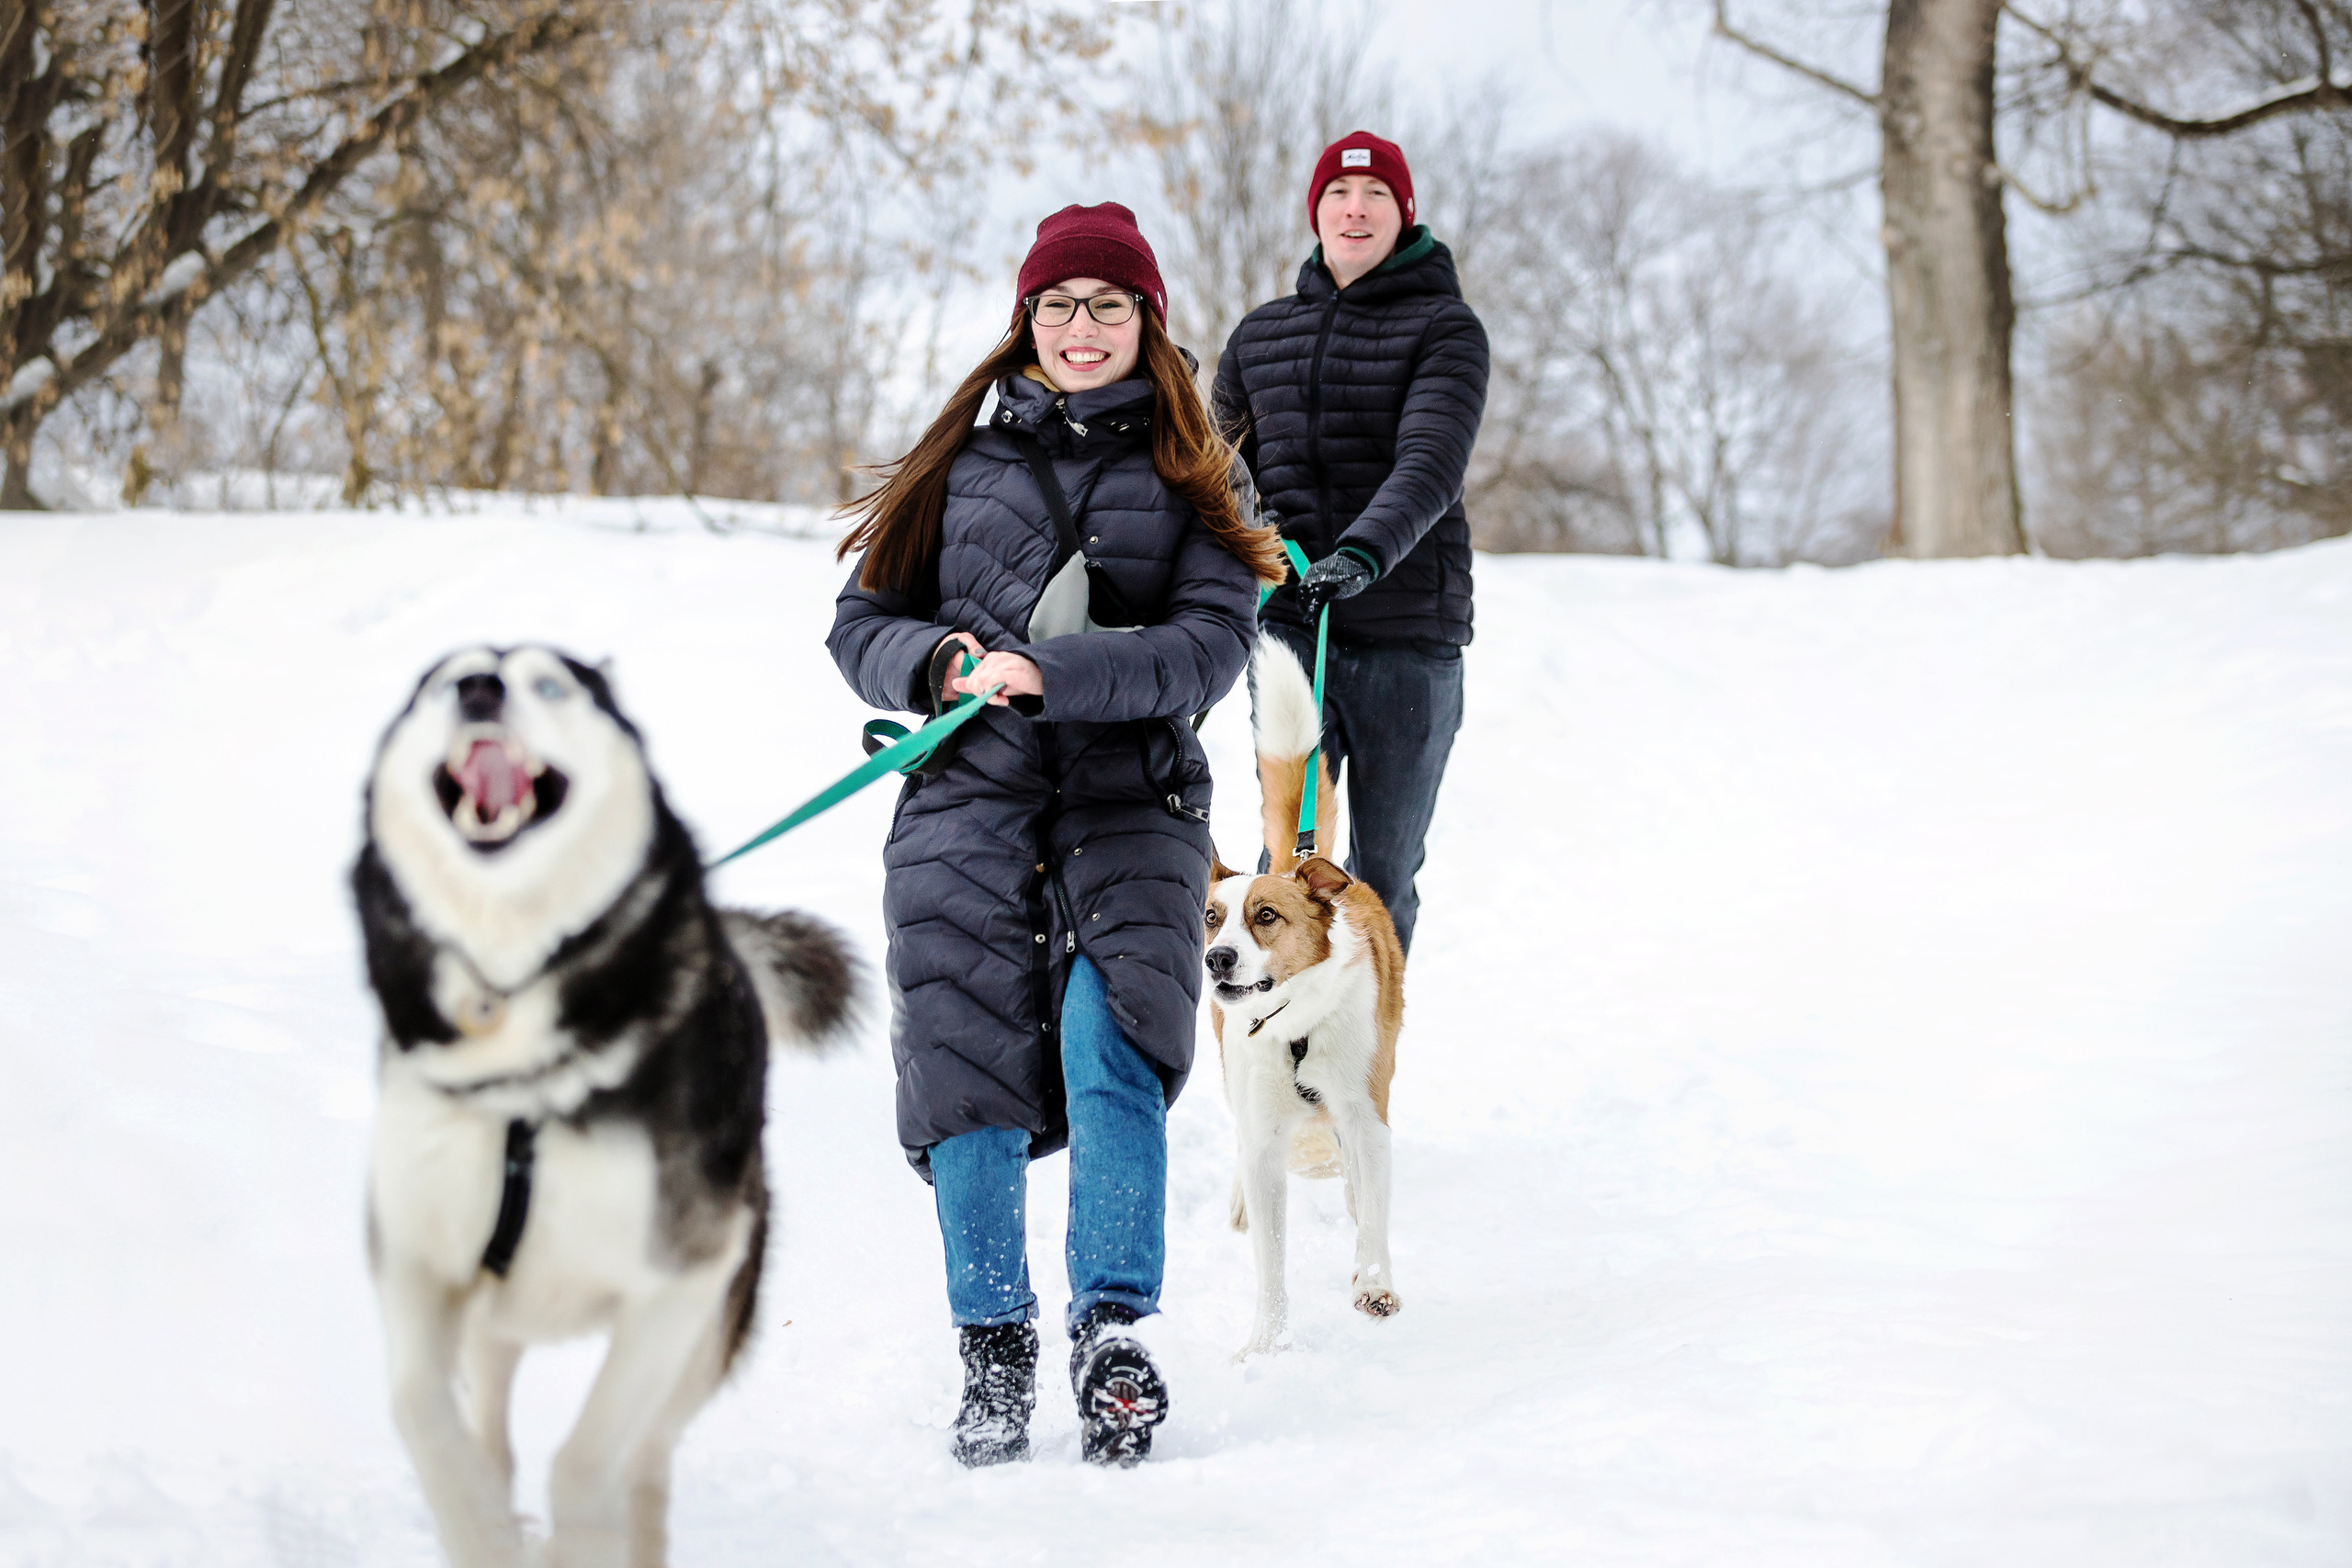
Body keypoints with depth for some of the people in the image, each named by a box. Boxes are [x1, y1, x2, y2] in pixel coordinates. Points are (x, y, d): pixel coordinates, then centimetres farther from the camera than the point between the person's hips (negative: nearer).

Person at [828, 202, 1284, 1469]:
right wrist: (936, 661, -8)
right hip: (967, 806, 2)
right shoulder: (965, 463, 15)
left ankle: (1113, 1332, -12)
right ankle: (993, 1351, 12)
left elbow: (1211, 644, -5)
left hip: (1131, 807, -1)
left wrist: (1051, 674, -17)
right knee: (970, 1071, -4)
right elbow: (861, 623, 14)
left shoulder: (1190, 477, 10)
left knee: (1110, 1047, -21)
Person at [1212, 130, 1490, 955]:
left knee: (1384, 872, 5)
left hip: (1409, 637, -2)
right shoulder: (1260, 333, 14)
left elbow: (1430, 464, -16)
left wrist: (1363, 554, -34)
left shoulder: (1444, 328, 0)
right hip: (1289, 620, 2)